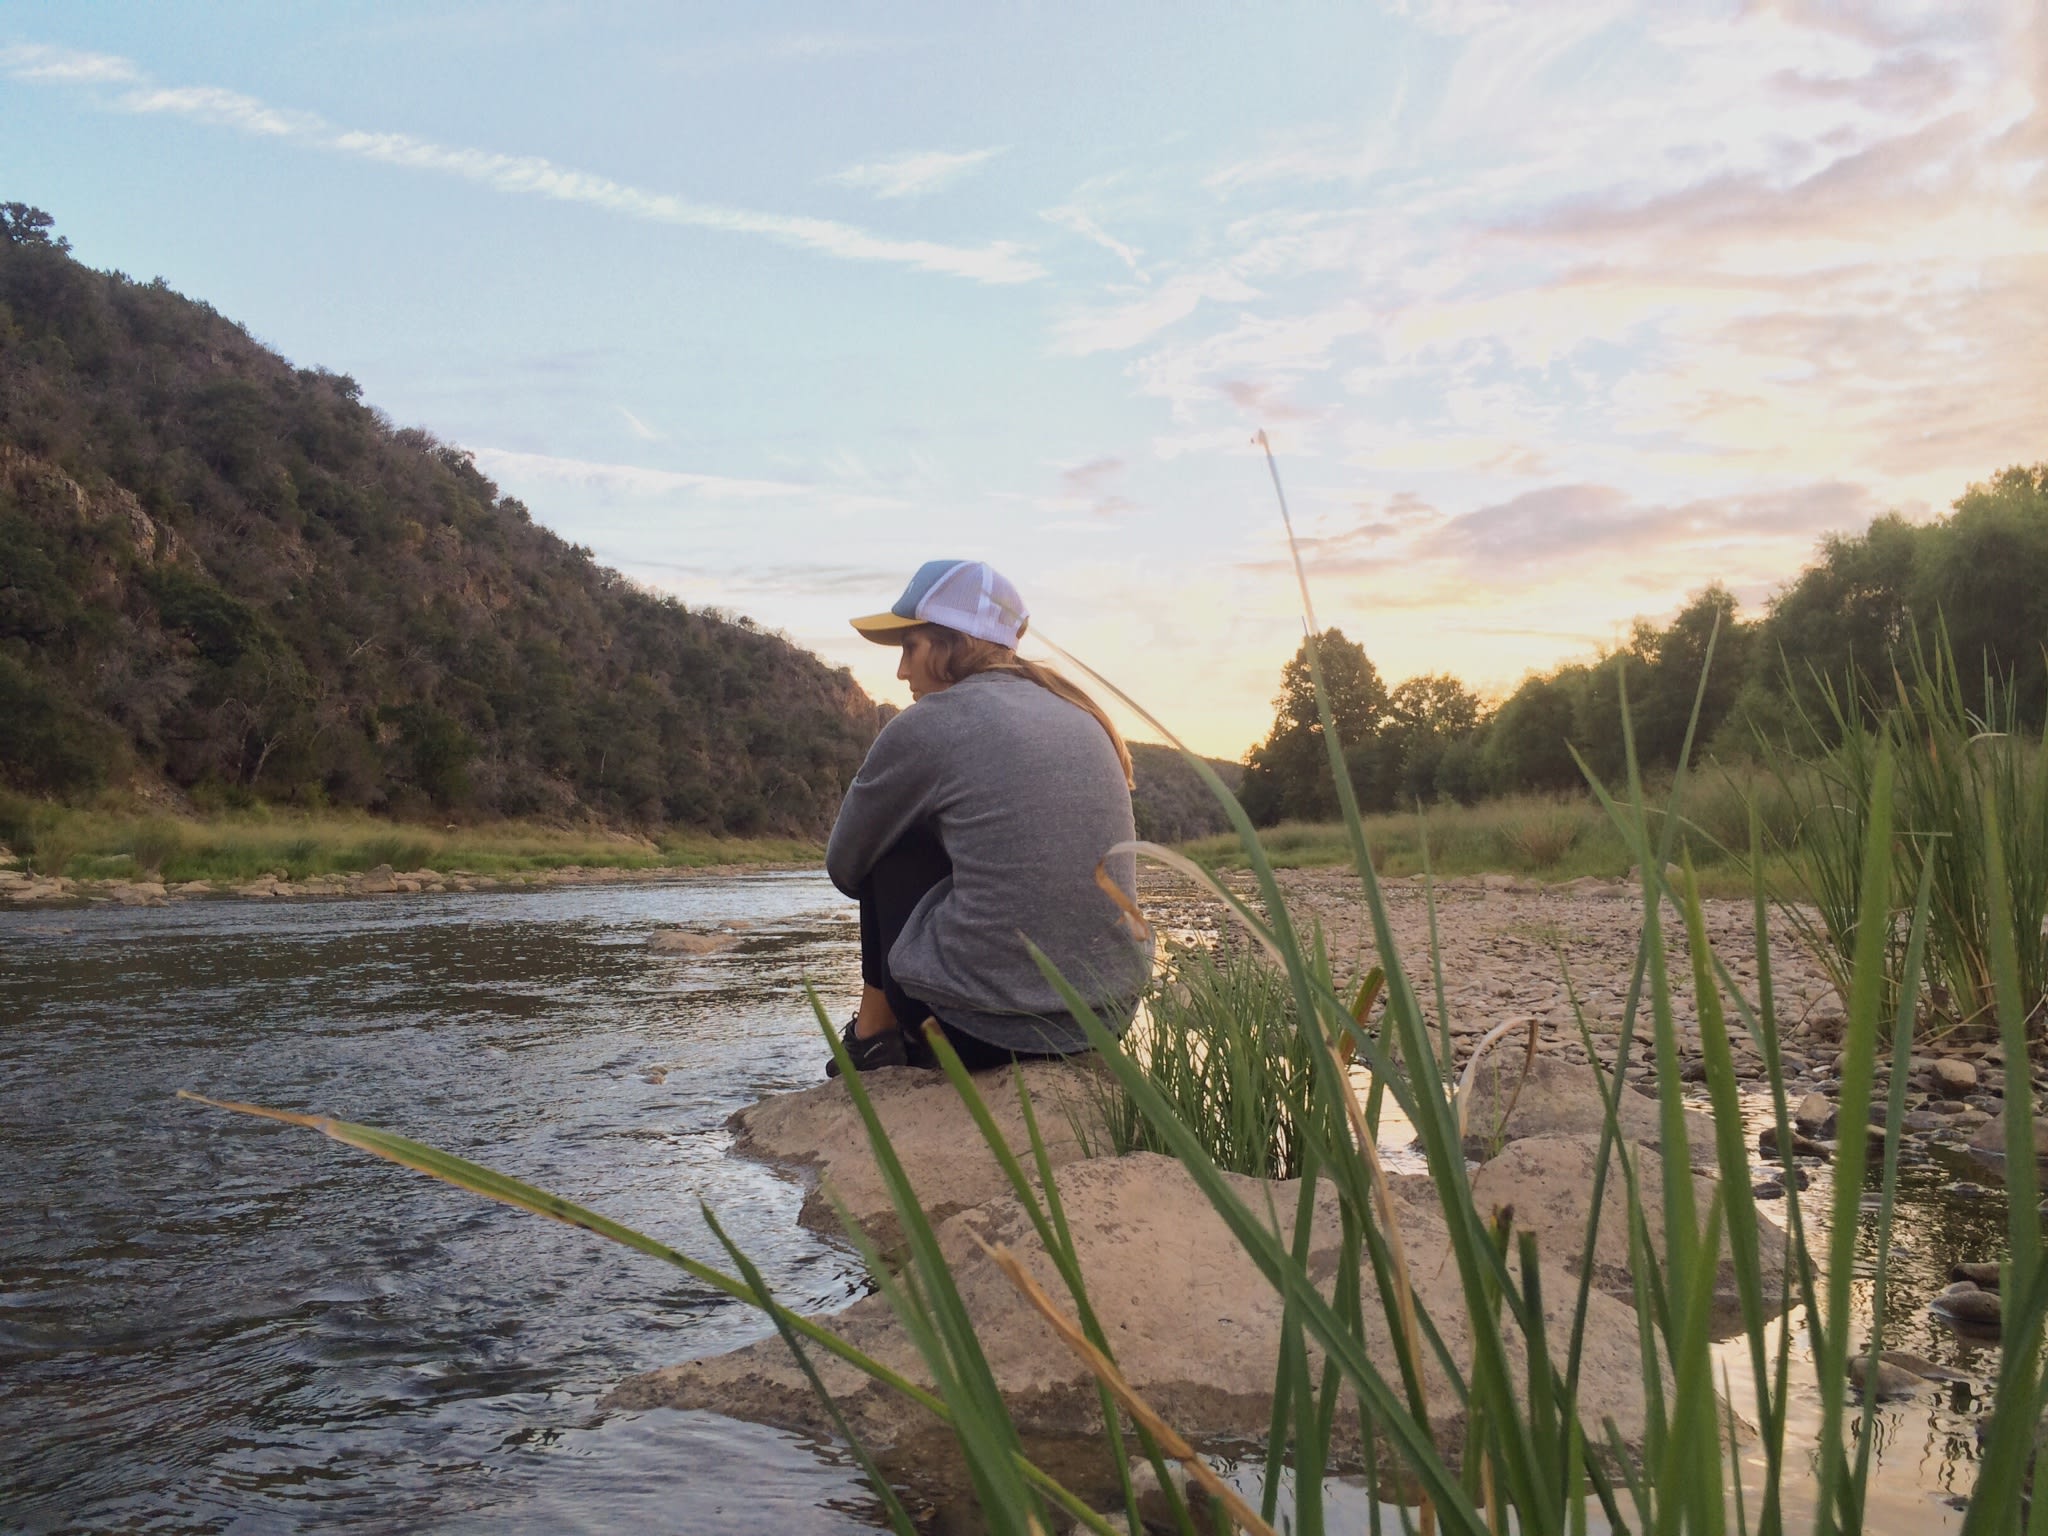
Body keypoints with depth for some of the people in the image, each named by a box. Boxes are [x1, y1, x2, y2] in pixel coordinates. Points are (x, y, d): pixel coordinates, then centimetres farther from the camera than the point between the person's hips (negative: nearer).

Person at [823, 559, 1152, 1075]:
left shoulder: (927, 723, -6)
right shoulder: (1077, 710, 12)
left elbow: (845, 867, 8)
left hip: (985, 1032, -6)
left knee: (892, 850, 13)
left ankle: (873, 1032, 22)